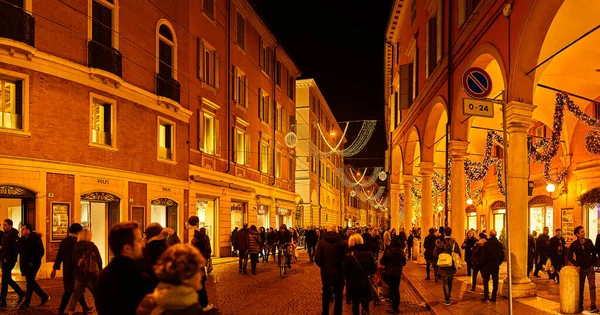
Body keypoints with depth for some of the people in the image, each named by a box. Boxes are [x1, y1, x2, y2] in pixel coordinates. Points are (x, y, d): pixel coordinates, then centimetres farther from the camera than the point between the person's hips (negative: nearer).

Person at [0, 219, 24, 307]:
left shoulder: (14, 235, -14)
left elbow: (16, 249, -20)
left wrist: (8, 259, -19)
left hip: (9, 261, -9)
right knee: (7, 279, 14)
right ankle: (21, 293, 25)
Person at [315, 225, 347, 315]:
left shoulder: (321, 242, -8)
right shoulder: (342, 243, -14)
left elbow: (317, 258, -13)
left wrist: (323, 266, 5)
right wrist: (343, 268, 2)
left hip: (325, 272, 3)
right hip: (338, 273, -2)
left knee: (326, 294, 23)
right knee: (338, 296, 12)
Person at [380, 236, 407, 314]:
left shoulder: (387, 251, -14)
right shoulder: (401, 251, -7)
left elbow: (382, 262, -8)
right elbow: (404, 263, 4)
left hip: (389, 273, -3)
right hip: (398, 273, 3)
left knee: (392, 290, 5)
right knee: (397, 289, 17)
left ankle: (394, 308, 4)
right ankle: (396, 307, 25)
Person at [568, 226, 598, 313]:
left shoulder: (589, 241, -1)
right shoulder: (574, 245, -7)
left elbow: (594, 253, 8)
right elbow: (569, 257, -2)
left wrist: (593, 263, 3)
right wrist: (576, 265, -7)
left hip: (590, 268, 1)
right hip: (581, 269, -1)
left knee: (592, 287, -4)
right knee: (580, 288, 7)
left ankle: (593, 306, 0)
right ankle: (580, 306, 17)